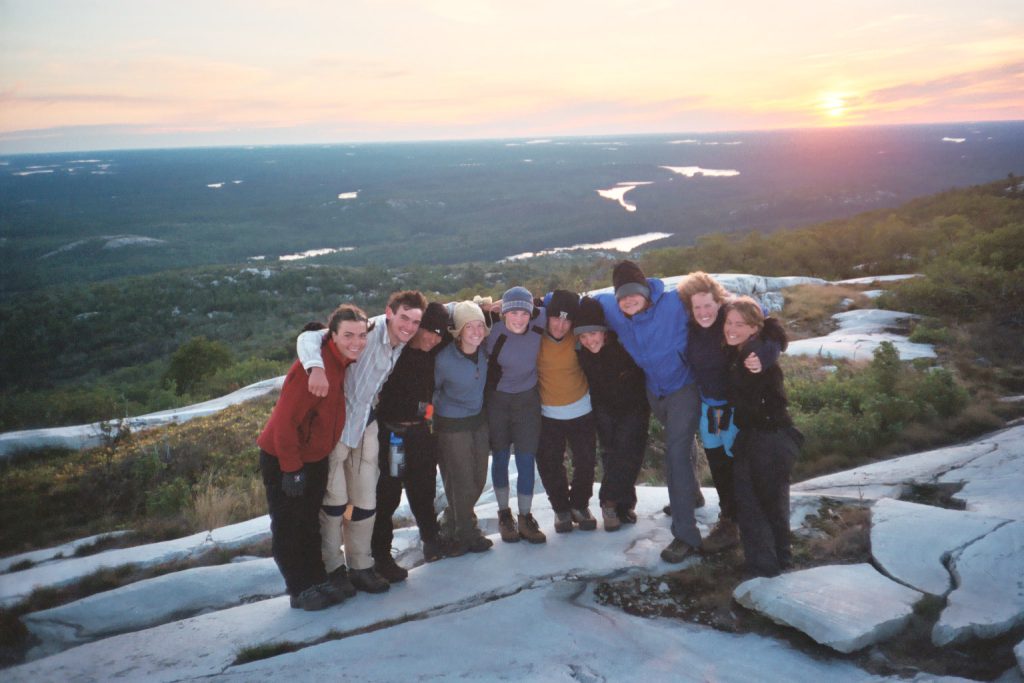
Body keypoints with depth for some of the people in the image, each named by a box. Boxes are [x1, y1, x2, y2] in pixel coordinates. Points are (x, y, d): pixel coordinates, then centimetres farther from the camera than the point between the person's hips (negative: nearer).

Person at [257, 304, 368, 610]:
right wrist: (292, 468, -23)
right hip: (282, 460, -8)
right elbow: (285, 421, -27)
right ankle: (300, 590, 19)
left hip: (315, 457, 8)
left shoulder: (345, 363, -2)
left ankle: (318, 581, 30)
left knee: (310, 523, 18)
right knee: (288, 527, 7)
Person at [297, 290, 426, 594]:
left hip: (365, 422, 6)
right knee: (335, 498, 1)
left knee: (366, 500, 10)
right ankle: (332, 567, 19)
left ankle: (360, 566, 23)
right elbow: (309, 337, -33)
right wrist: (317, 368, -51)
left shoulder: (403, 343, -4)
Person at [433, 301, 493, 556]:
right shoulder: (444, 359, -24)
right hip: (452, 426, -6)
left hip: (478, 420, 6)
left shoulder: (483, 350, -10)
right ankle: (466, 533, 26)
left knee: (479, 480, 15)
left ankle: (456, 522, 40)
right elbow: (432, 389, -7)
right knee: (462, 484, 3)